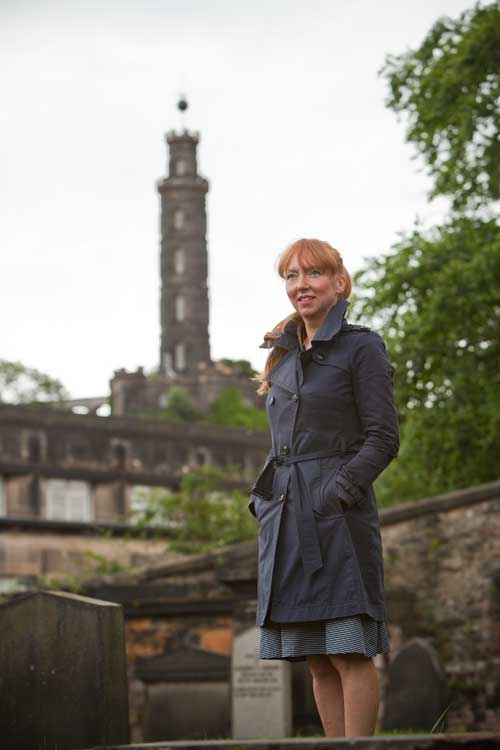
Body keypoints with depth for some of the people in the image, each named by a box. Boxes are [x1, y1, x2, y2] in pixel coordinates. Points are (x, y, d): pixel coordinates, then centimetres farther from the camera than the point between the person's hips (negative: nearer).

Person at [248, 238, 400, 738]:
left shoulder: (362, 348, 0)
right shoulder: (284, 356, 19)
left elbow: (383, 439, -6)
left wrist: (338, 491, -16)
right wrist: (263, 498, 10)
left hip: (338, 518, -7)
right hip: (286, 521, 7)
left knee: (350, 652, -9)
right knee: (317, 659, 6)